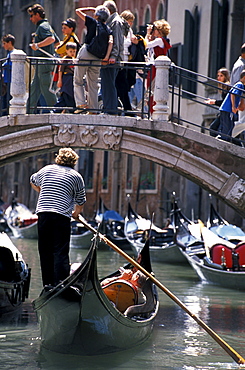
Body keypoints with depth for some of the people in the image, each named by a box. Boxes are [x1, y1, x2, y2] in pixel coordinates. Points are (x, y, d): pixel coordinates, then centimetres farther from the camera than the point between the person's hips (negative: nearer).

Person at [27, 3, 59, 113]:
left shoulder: (42, 26, -11)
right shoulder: (47, 26, 20)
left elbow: (51, 39, -28)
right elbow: (58, 41, 26)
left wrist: (38, 45, -35)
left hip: (44, 61, -10)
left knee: (45, 87, -9)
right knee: (35, 86, 9)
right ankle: (29, 108, 10)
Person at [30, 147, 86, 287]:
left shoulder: (47, 169, 14)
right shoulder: (76, 176, 7)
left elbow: (33, 182, 33)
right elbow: (81, 201, 15)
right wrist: (76, 213, 35)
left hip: (43, 213, 3)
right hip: (62, 216, -3)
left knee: (45, 251, 10)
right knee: (61, 252, -5)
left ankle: (48, 284, 12)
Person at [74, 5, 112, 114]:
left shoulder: (93, 22, 0)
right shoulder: (107, 30, 10)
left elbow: (78, 11, 7)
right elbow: (110, 42, -7)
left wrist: (90, 8, 19)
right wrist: (107, 56, -10)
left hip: (86, 53, -4)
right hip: (97, 59, 4)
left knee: (78, 81, 4)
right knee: (93, 84, 10)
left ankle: (81, 104, -10)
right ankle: (93, 109, 6)